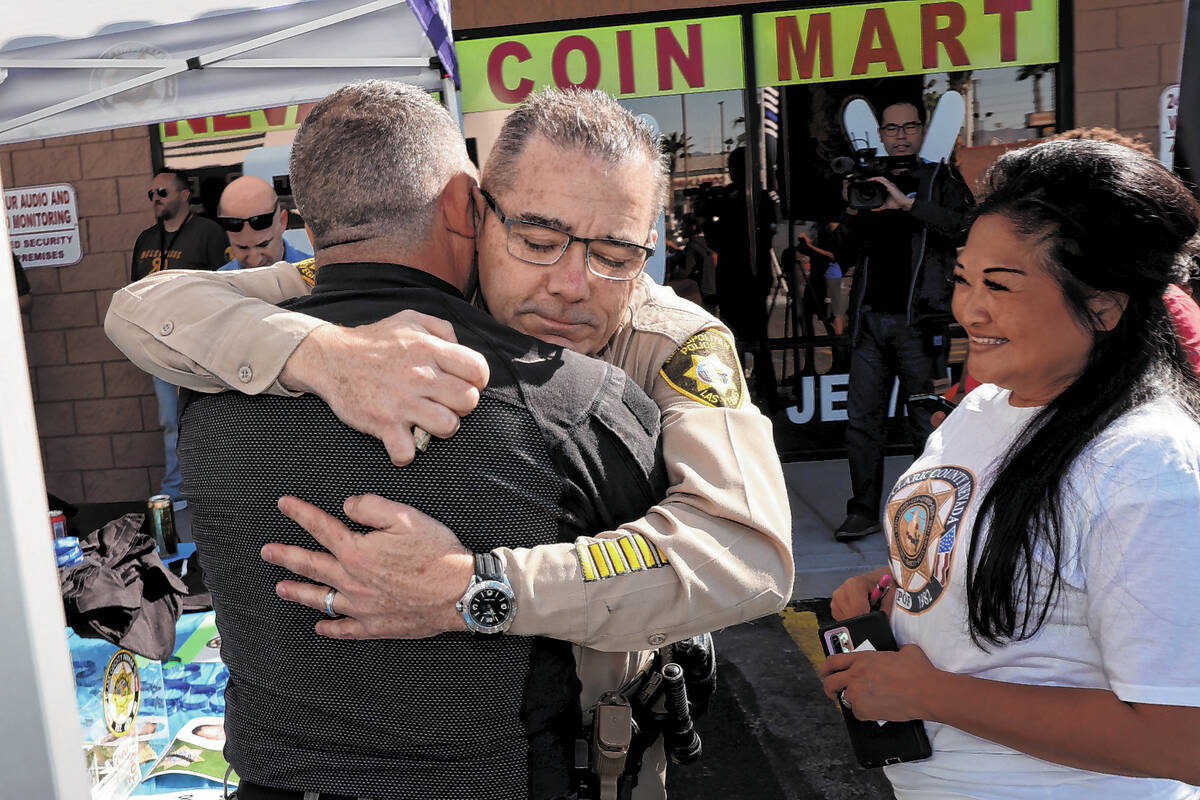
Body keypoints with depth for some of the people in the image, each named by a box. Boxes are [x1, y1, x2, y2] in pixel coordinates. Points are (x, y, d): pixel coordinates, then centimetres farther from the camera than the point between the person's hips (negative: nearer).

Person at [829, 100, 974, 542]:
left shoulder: (941, 178, 8)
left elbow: (966, 223, -12)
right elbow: (844, 255, 15)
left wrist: (908, 204, -20)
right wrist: (852, 215, -4)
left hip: (918, 321, -3)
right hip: (870, 318, 4)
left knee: (927, 422, 0)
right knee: (861, 419, 3)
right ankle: (863, 512, 12)